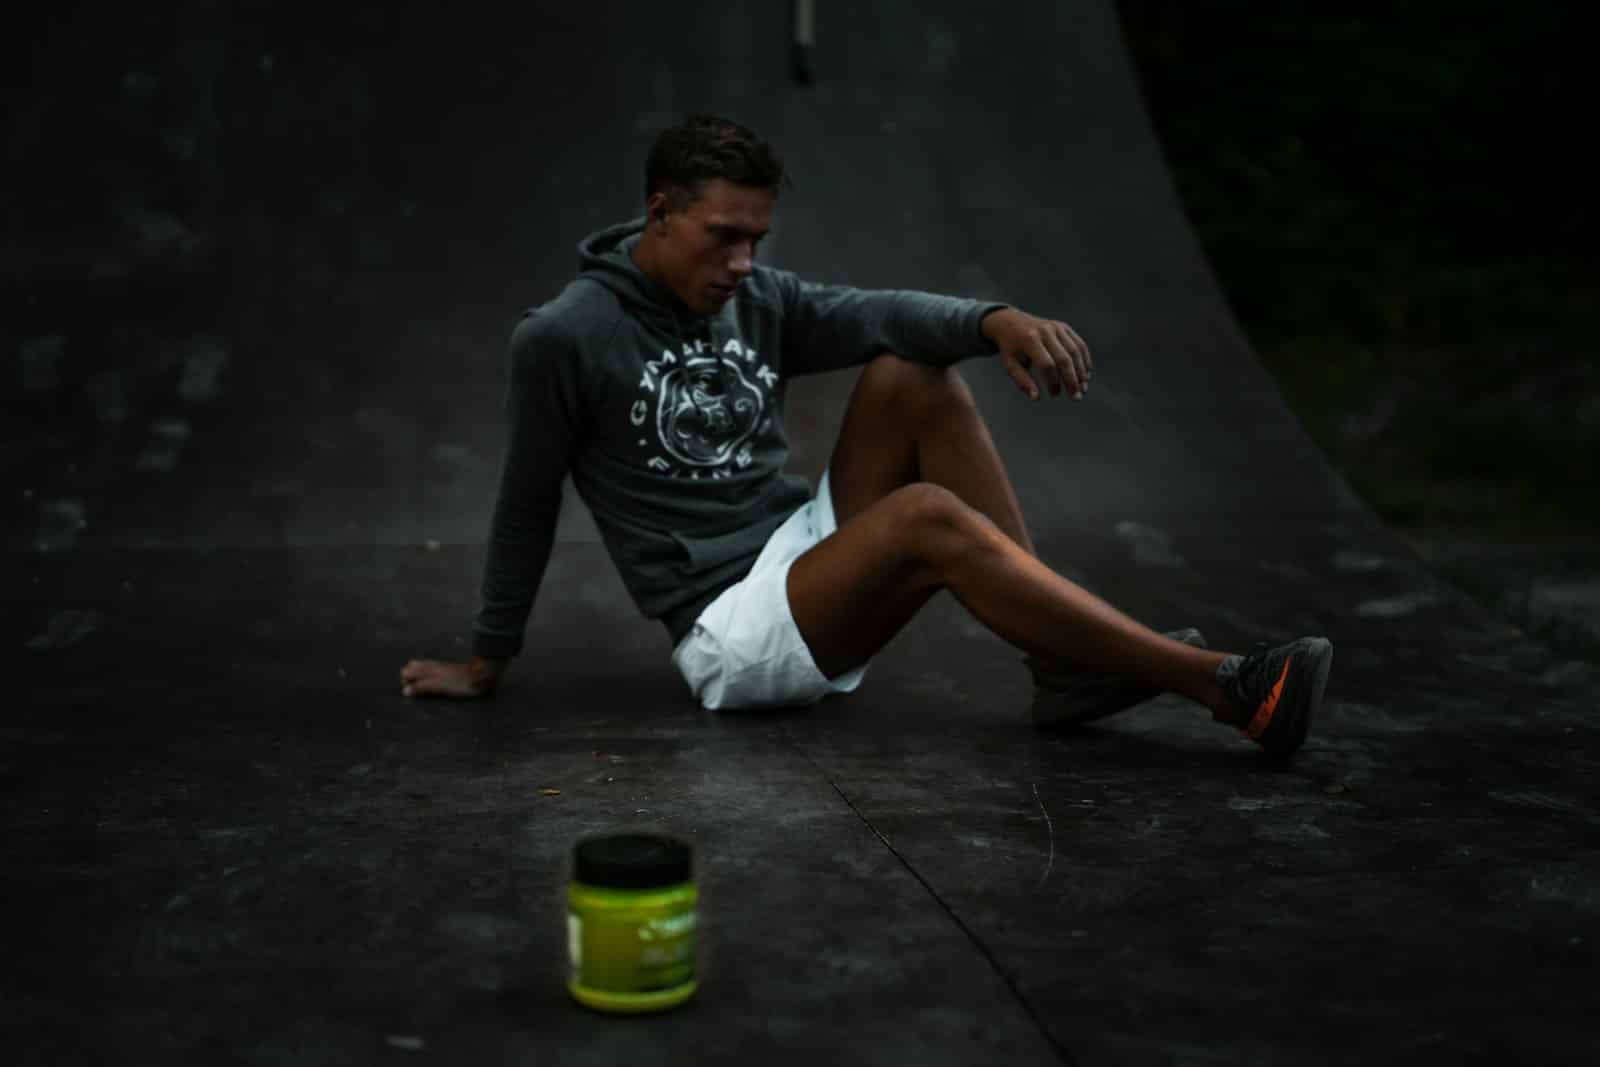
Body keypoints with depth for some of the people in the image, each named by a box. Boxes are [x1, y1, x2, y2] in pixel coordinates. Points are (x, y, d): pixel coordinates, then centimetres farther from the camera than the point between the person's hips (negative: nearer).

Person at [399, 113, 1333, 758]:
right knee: (928, 516, -31)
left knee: (912, 375, -12)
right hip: (733, 627, -7)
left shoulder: (757, 300, 6)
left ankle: (1065, 665, -15)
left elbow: (878, 315, -11)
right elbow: (529, 507, -2)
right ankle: (1228, 689, -33)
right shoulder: (564, 338, -10)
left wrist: (998, 320, -31)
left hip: (811, 558, 7)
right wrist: (489, 662, 6)